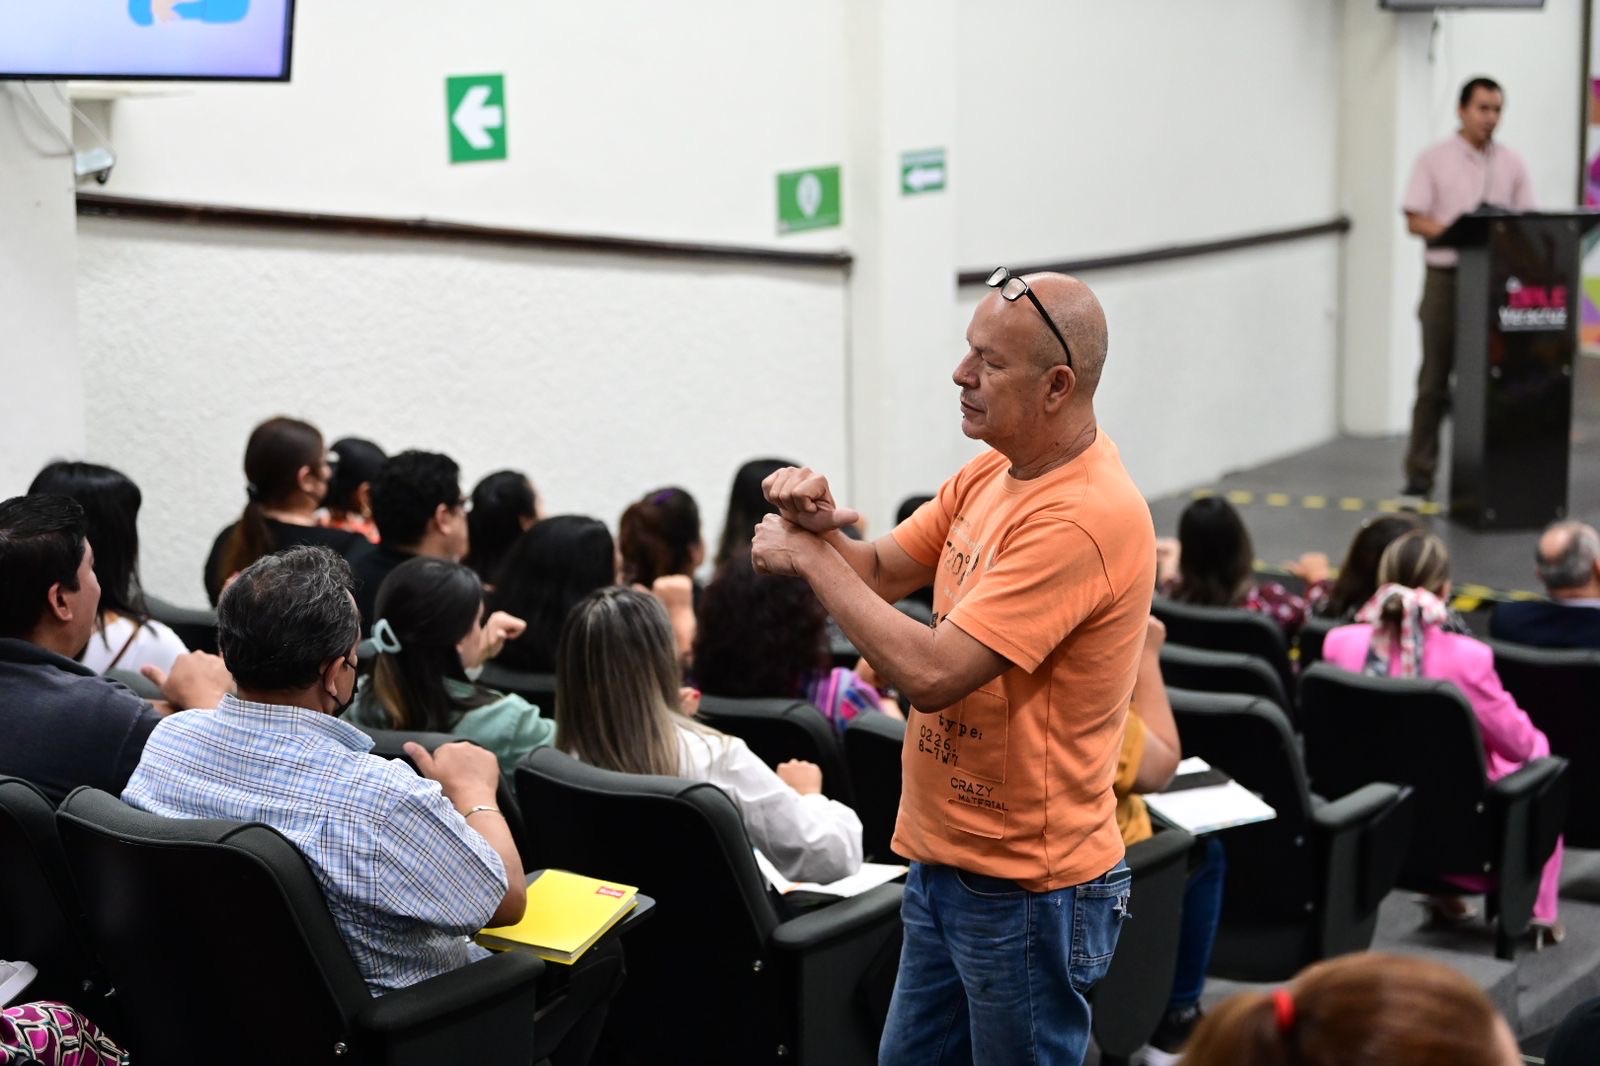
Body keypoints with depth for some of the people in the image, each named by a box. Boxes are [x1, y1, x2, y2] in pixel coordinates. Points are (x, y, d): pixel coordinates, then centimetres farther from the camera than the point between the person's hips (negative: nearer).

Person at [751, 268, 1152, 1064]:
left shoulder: (1082, 518, -25)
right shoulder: (992, 473, 6)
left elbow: (930, 672, -28)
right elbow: (881, 573, 12)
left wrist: (810, 557, -18)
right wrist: (822, 527, -11)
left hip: (1028, 886, -9)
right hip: (944, 855, 9)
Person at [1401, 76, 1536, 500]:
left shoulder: (1513, 164, 10)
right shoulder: (1434, 160, 2)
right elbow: (1415, 221, -4)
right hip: (1447, 278, -3)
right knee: (1435, 379, 0)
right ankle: (1420, 474, 4)